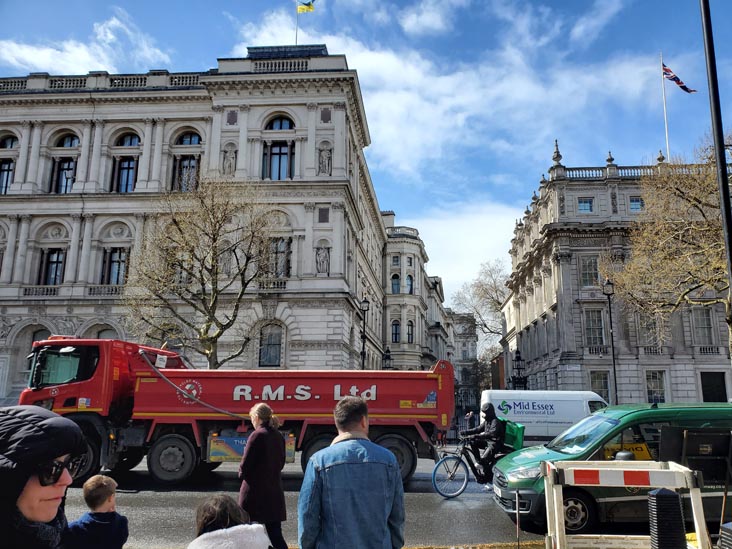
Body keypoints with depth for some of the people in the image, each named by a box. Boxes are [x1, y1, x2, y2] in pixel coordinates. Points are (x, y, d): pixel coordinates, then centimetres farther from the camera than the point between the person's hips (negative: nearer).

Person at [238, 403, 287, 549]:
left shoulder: (257, 435, -14)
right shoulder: (278, 436, 8)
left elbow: (245, 463, -13)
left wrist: (242, 474, 6)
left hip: (255, 489, -6)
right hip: (274, 490, 6)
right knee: (275, 533, 10)